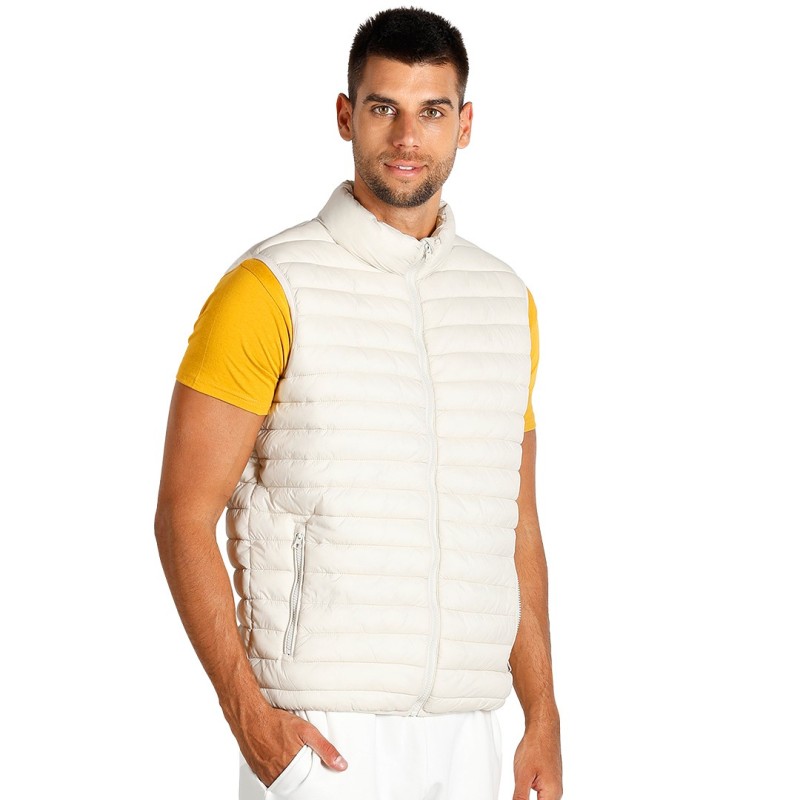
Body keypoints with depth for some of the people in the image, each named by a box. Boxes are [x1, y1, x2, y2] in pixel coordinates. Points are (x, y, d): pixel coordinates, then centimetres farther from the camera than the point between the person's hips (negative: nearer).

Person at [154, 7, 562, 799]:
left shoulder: (507, 301, 12)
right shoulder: (268, 289, -5)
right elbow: (184, 516, -7)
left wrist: (542, 717, 11)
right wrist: (246, 711, -15)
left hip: (465, 732, 5)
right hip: (320, 733, -5)